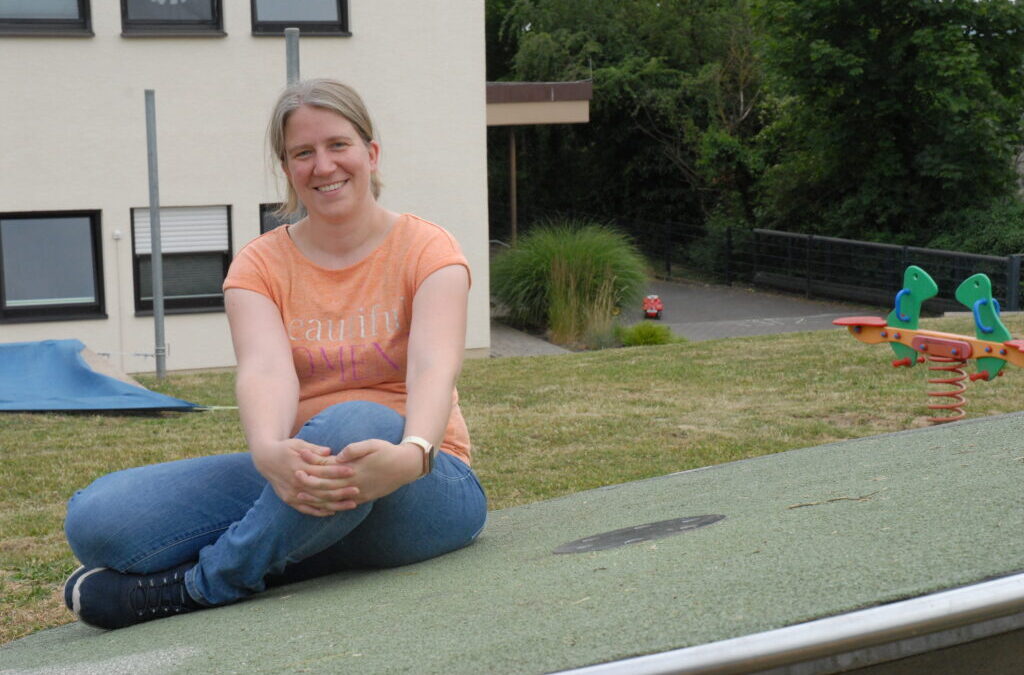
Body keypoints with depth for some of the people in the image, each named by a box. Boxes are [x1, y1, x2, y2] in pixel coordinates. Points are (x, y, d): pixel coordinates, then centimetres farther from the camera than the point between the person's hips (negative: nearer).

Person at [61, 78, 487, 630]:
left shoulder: (426, 249, 1)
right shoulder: (261, 264, 6)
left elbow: (434, 368, -18)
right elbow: (264, 371, -14)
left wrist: (412, 454, -41)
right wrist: (270, 453, -38)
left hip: (418, 487, -2)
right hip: (295, 476, 2)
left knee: (354, 423, -40)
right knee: (96, 517, -18)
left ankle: (198, 586, -22)